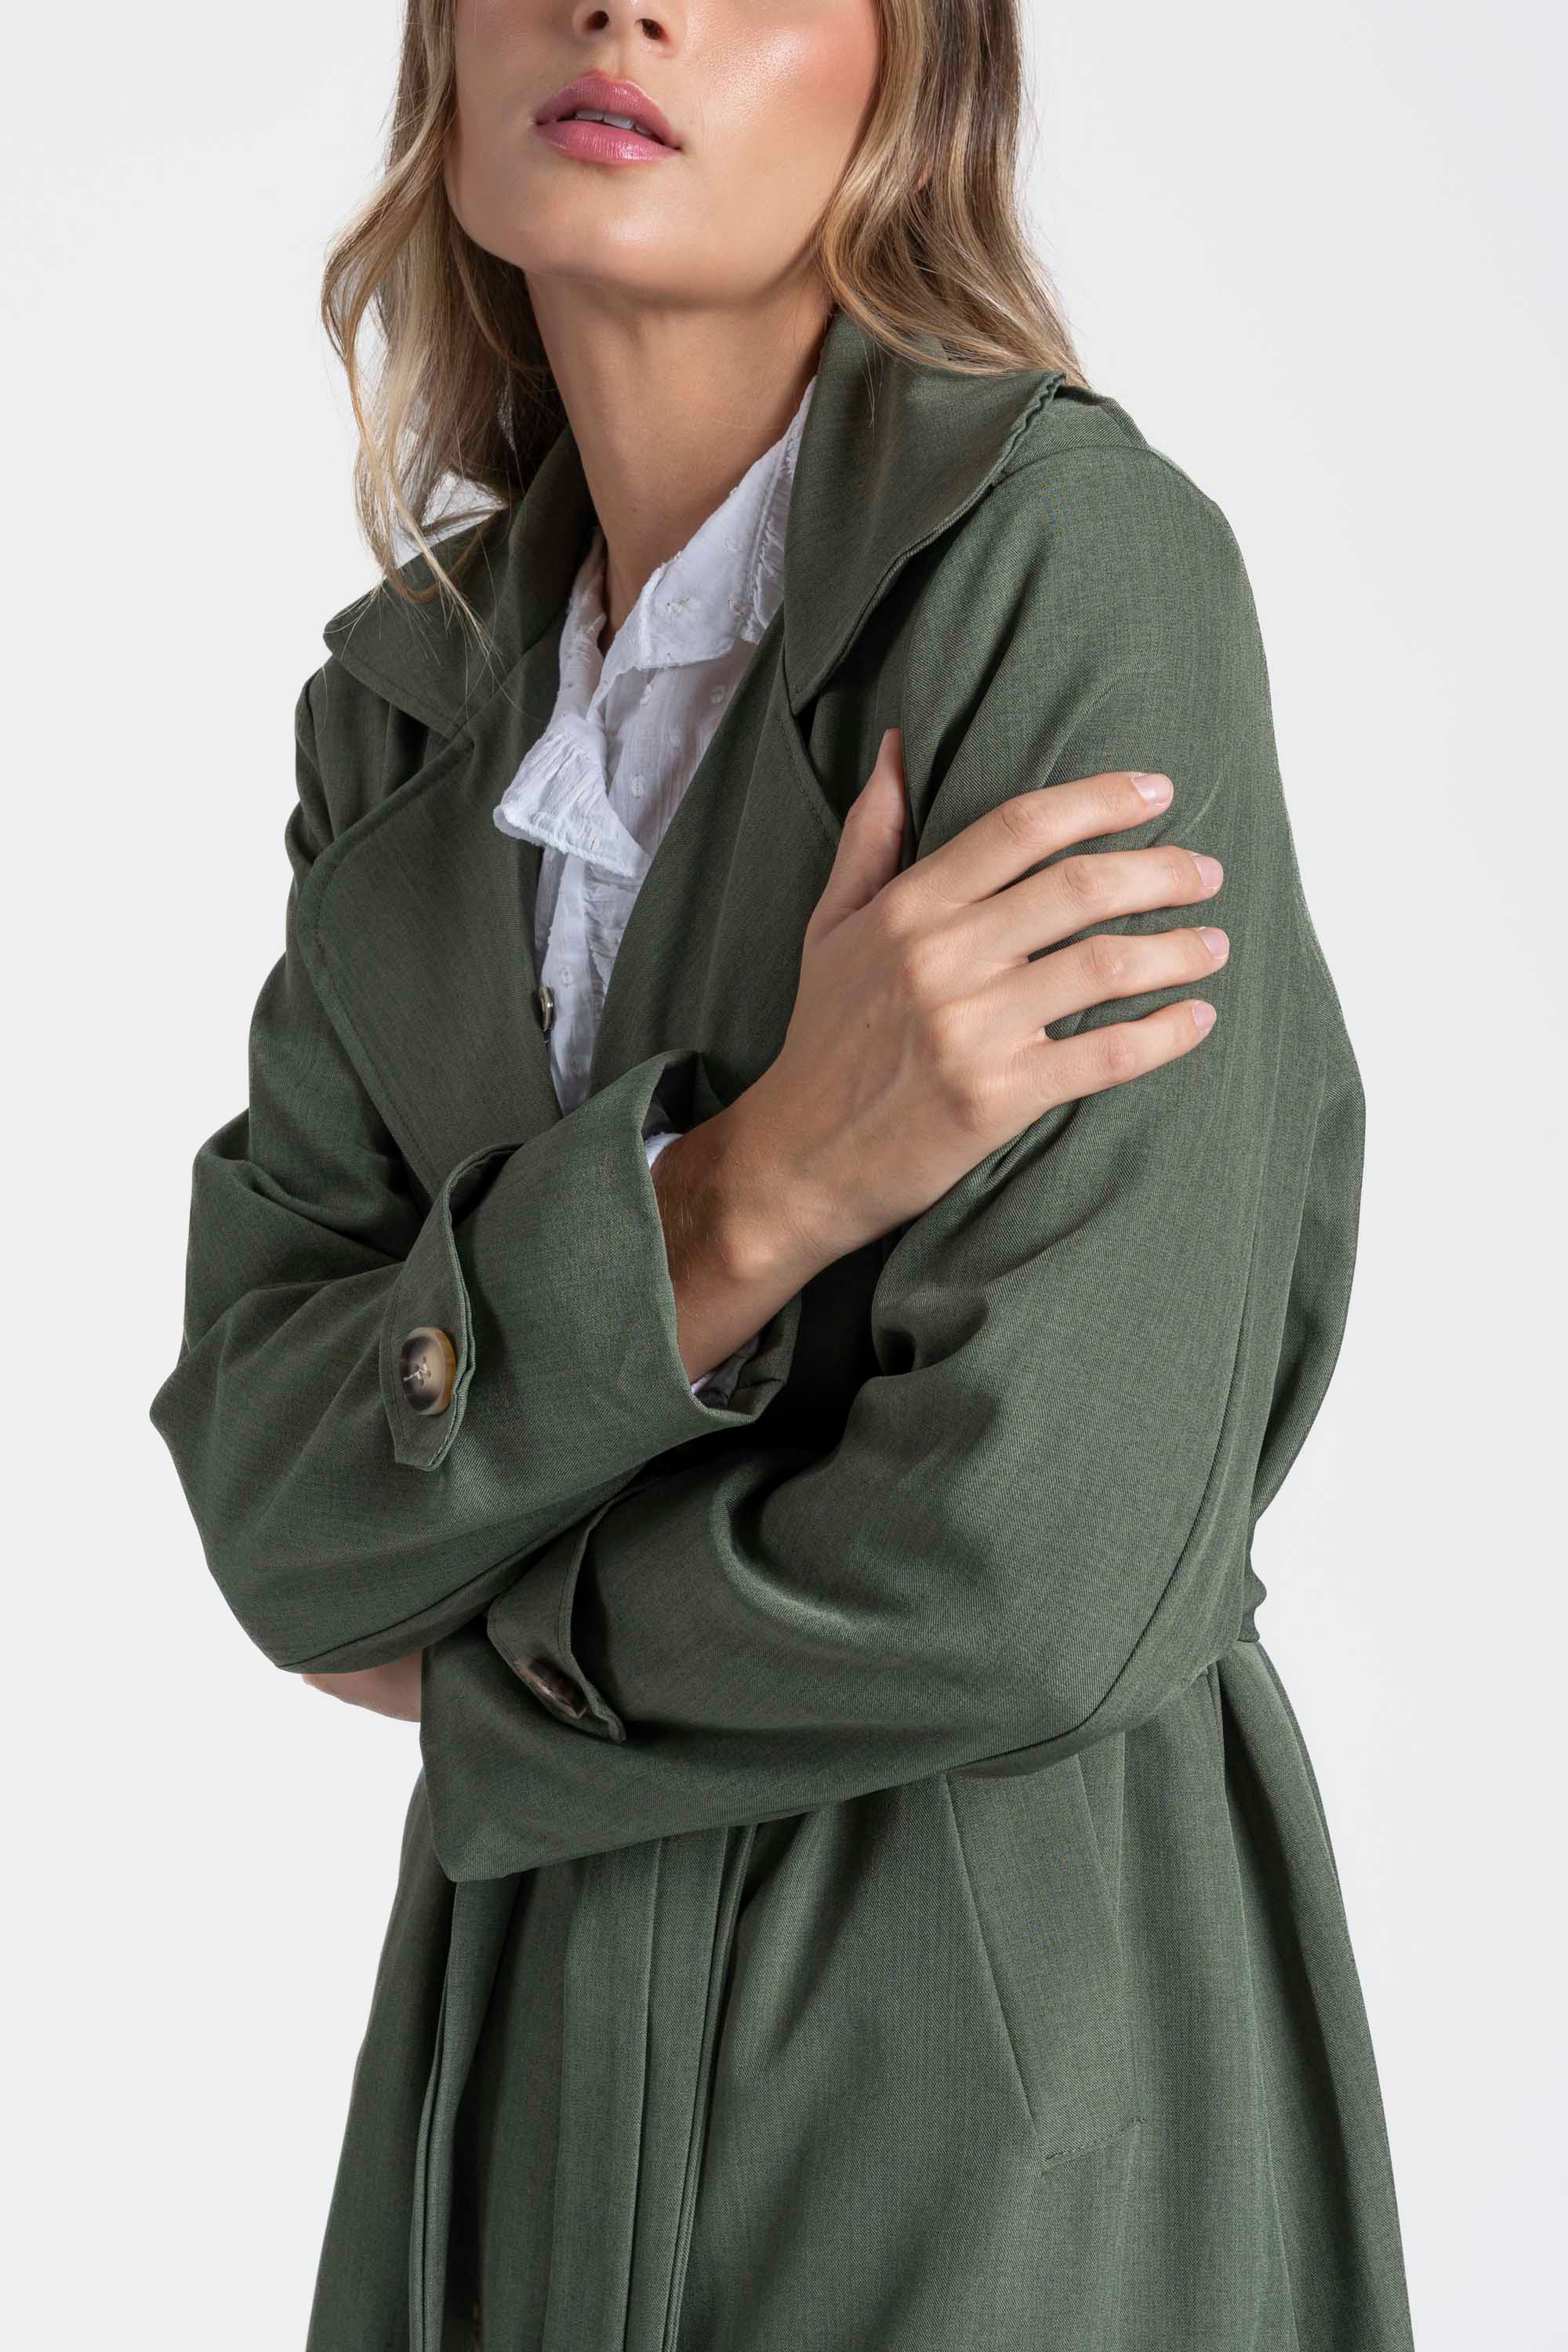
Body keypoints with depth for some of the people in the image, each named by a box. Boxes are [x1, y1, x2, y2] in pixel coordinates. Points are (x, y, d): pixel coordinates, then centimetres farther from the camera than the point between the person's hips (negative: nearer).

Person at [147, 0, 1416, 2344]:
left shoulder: (1076, 558, -17)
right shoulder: (415, 700, 3)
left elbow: (1038, 1578, -23)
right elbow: (268, 1493, -5)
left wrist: (472, 1659, -6)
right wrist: (743, 1192, -22)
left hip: (1011, 2084, -5)